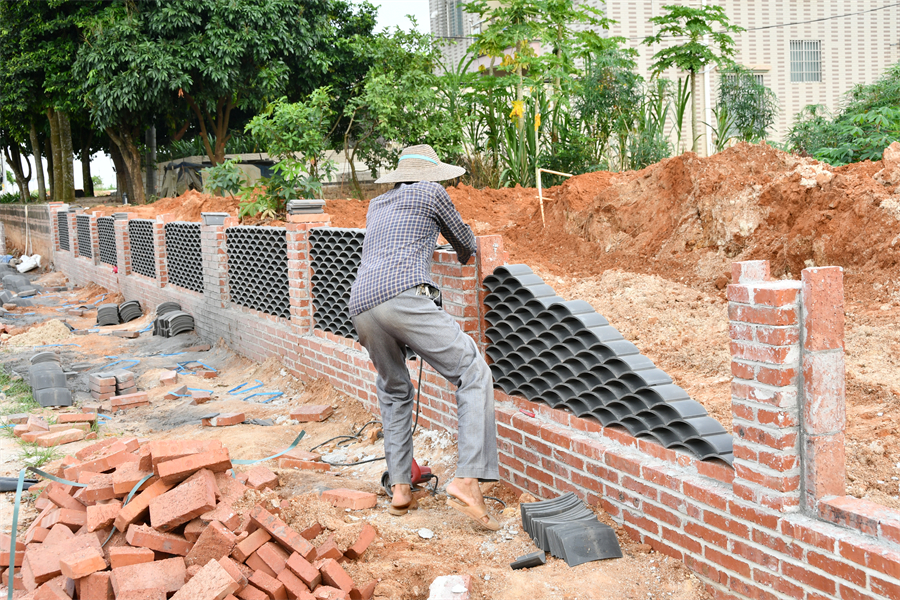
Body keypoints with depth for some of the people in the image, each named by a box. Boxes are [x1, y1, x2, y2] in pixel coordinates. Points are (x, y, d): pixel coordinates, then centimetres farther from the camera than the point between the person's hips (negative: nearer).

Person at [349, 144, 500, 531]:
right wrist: (465, 257, 52)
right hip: (403, 296, -6)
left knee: (394, 392, 24)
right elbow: (466, 244, 29)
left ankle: (400, 489, 18)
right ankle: (467, 480, -16)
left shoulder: (376, 205, 33)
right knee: (473, 374, -3)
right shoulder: (431, 192, 17)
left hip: (361, 306, 7)